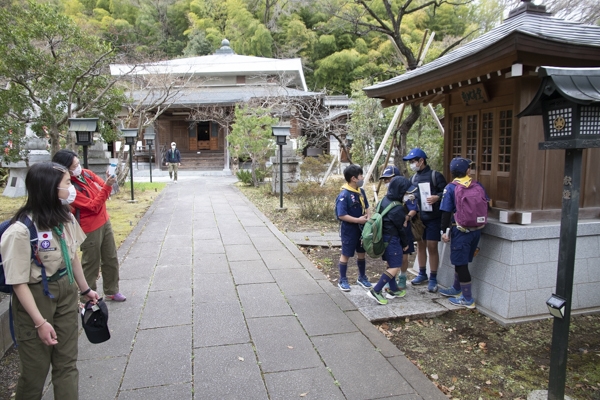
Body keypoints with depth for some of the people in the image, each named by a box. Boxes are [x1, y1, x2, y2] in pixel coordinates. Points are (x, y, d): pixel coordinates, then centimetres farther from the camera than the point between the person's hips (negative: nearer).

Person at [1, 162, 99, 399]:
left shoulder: (65, 218, -3)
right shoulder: (21, 230, -24)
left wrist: (85, 289, 18)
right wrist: (40, 322, -18)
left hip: (66, 292, 6)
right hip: (35, 298, -6)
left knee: (67, 362, 13)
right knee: (36, 368, 12)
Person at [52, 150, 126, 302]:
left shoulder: (86, 174, -1)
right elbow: (93, 206, -23)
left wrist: (109, 182, -18)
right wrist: (107, 187, -30)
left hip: (104, 222, 7)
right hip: (90, 229, -7)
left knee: (111, 259, 16)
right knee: (91, 264, 6)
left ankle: (112, 291, 31)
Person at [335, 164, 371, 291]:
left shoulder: (361, 191, 2)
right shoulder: (344, 195, -21)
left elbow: (366, 207, 15)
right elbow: (341, 215, -23)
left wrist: (369, 218, -3)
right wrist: (358, 220, -22)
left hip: (362, 228, 7)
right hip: (349, 229, -7)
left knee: (362, 253, 18)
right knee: (346, 255, 6)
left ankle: (362, 277, 36)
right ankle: (342, 280, 20)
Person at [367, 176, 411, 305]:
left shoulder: (385, 199, 1)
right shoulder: (397, 208, -22)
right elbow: (401, 228, -11)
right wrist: (405, 243, 2)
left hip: (383, 236, 9)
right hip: (392, 239, -9)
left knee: (391, 264, 19)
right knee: (395, 267, -3)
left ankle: (393, 290, 28)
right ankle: (376, 291, -6)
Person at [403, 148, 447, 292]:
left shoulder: (435, 175, -9)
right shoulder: (413, 178, 10)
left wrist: (437, 197, -25)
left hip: (433, 217, -6)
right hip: (418, 217, 6)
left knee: (432, 246, -2)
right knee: (420, 244, 13)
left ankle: (433, 279, 10)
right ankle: (422, 274, 28)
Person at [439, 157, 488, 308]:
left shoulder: (450, 188, -10)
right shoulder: (477, 185, 2)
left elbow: (446, 212, -11)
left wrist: (444, 231, -4)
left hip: (461, 231, -6)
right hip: (476, 230, 6)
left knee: (461, 263, 4)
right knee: (461, 261, 20)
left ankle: (468, 299, 10)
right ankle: (456, 289, 37)